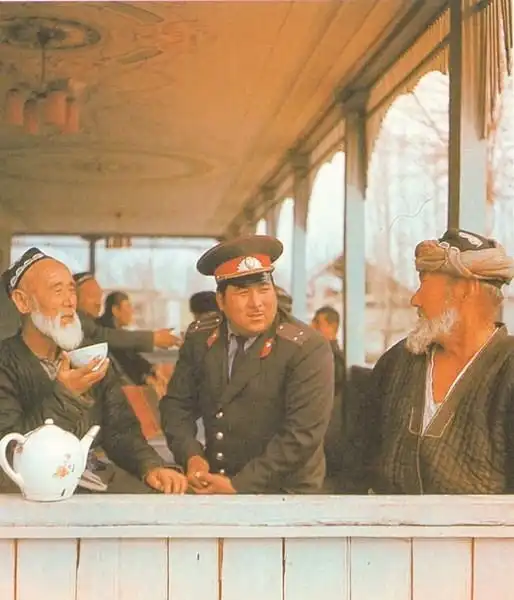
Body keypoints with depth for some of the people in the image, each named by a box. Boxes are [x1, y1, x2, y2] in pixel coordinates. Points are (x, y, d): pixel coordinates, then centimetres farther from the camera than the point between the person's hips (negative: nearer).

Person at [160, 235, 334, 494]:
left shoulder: (307, 349, -14)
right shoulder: (200, 337, 1)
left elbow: (302, 433, -18)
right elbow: (177, 403, 6)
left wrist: (238, 485, -18)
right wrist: (191, 456, -11)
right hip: (214, 483, 3)